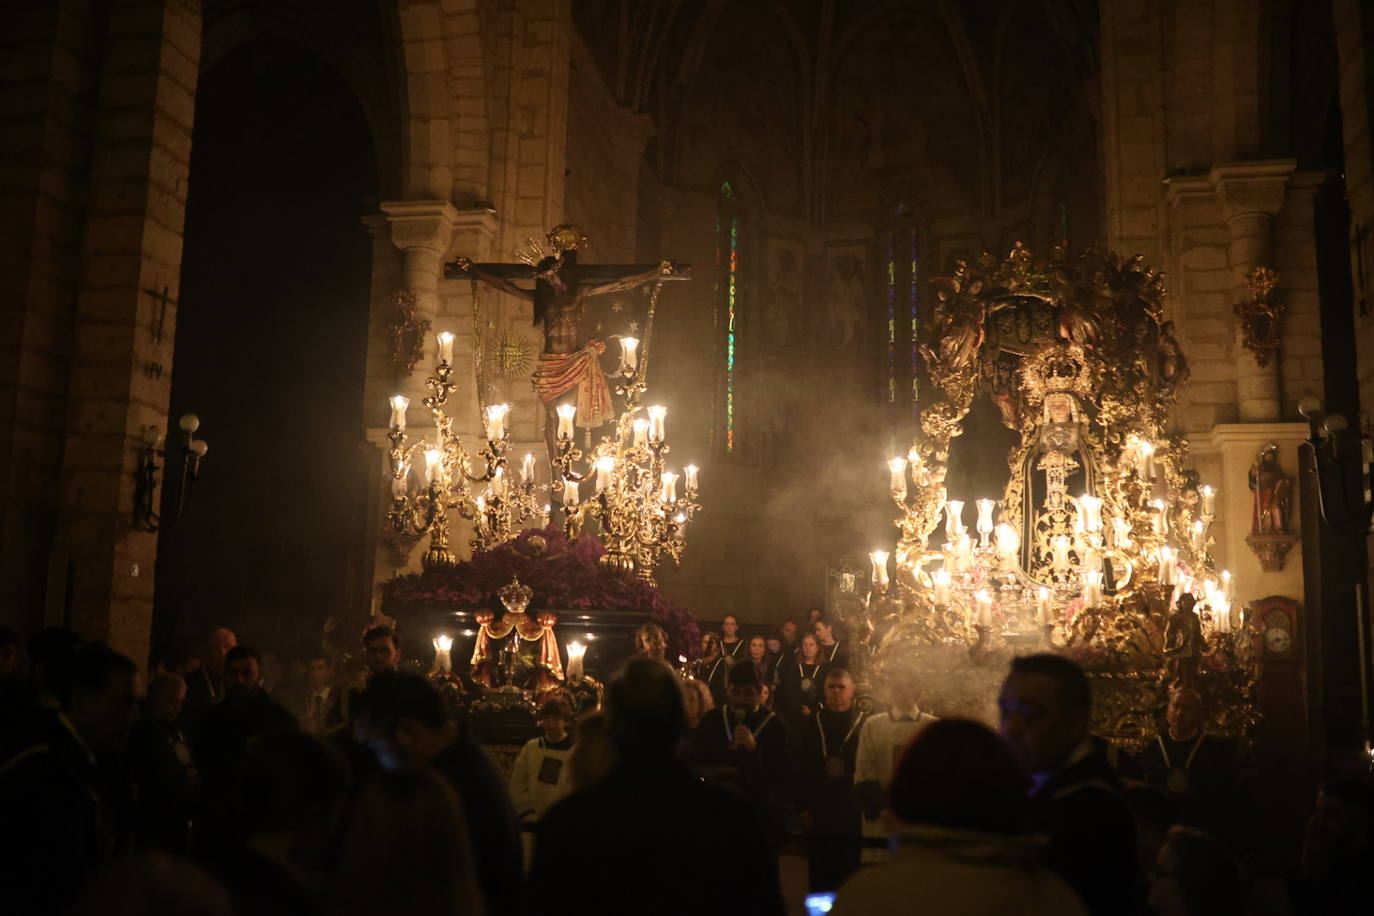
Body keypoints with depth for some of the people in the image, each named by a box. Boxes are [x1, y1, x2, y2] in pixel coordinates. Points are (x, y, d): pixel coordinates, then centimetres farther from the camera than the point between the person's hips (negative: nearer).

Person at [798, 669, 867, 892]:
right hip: (819, 815, 2)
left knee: (850, 873, 2)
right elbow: (803, 768, 7)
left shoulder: (865, 724, -1)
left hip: (853, 813, -2)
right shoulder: (813, 725, 8)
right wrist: (804, 805, 2)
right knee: (819, 876, 6)